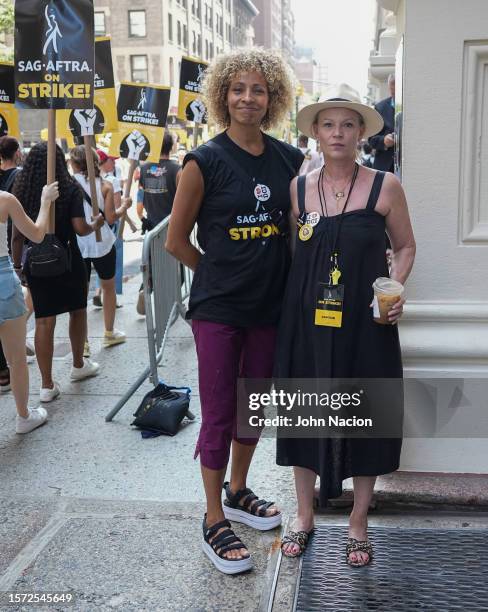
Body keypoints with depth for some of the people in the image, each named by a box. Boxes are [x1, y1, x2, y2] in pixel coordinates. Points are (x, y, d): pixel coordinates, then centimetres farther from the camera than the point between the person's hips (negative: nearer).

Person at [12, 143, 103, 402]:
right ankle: (78, 365, 35)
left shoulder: (22, 190, 0)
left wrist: (17, 263, 12)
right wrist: (95, 224, 6)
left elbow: (17, 232, 2)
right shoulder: (70, 188, -8)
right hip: (67, 261, -2)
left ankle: (47, 385, 5)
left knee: (44, 321, 3)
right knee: (78, 311, 19)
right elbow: (80, 228, -14)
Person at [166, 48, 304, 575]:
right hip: (218, 310, -4)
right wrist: (220, 273, 4)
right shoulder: (205, 161, -9)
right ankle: (214, 521, 18)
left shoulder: (289, 159, 3)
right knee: (218, 414, 3)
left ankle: (237, 492, 38)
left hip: (269, 307, 5)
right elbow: (176, 241, -3)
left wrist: (265, 271, 6)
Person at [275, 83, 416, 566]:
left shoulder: (385, 187, -3)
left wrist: (395, 287, -10)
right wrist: (289, 297, 0)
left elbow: (405, 246, 7)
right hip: (307, 318, 2)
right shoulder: (298, 188, 4)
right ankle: (304, 514, 30)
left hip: (366, 320, -2)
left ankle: (358, 521, 28)